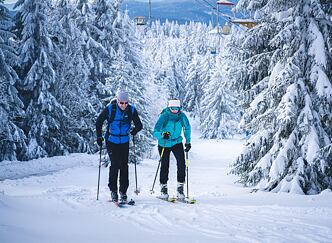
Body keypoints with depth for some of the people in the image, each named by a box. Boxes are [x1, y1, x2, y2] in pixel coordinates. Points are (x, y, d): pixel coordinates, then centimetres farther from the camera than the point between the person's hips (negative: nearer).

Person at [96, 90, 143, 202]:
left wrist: (135, 130, -12)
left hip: (124, 142, 2)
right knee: (115, 164, -11)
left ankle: (123, 191, 11)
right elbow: (99, 122, 1)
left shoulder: (131, 110, -6)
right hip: (111, 141, -2)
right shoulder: (110, 109, -11)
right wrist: (99, 136, -1)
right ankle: (113, 190, 0)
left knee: (124, 166, 2)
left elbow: (139, 125, 3)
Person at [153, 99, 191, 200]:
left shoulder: (182, 116, -14)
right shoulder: (164, 116, -22)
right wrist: (162, 134, -47)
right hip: (164, 144, -2)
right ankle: (163, 188, 19)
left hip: (177, 143, 2)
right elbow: (155, 132, -27)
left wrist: (188, 141, 4)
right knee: (165, 166, 0)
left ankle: (180, 188, -5)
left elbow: (187, 128, 6)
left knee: (181, 164, -14)